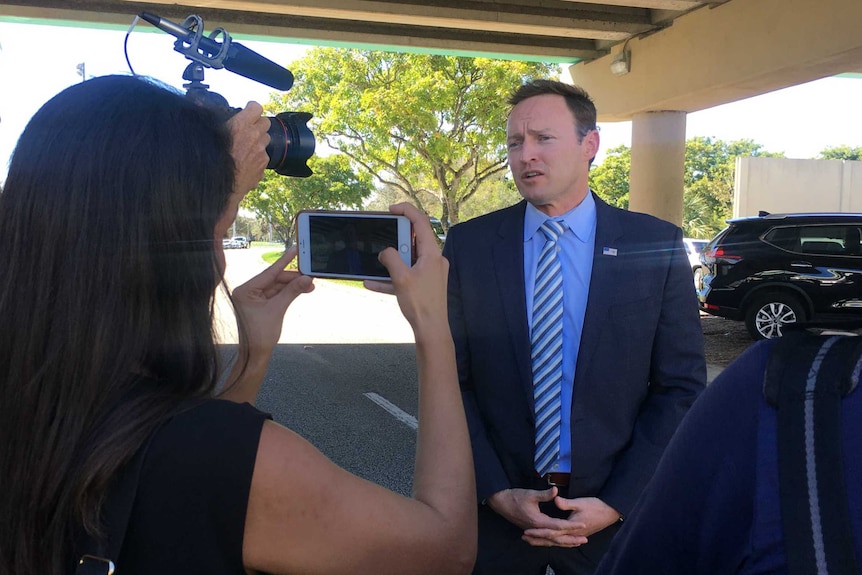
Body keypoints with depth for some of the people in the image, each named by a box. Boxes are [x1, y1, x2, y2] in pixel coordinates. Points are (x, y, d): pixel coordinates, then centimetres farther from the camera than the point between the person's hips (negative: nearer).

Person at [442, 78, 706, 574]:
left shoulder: (658, 246, -5)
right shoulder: (468, 244, -4)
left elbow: (680, 389, -4)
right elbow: (451, 380, -3)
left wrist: (616, 504, -10)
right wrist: (496, 492, -10)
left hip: (611, 512, 0)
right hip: (493, 509, 1)